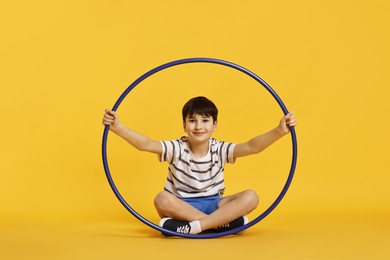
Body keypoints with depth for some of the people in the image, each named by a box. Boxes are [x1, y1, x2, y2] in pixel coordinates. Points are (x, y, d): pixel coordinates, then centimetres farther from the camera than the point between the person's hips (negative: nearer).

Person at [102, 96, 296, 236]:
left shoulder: (220, 150, -4)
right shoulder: (177, 149, -8)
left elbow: (252, 146, -18)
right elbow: (146, 144, -23)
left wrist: (279, 131, -35)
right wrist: (118, 128, -39)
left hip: (213, 204, 2)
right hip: (181, 205, -2)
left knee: (250, 197, -24)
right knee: (162, 199, -36)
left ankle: (193, 227, -34)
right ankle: (223, 222, -33)